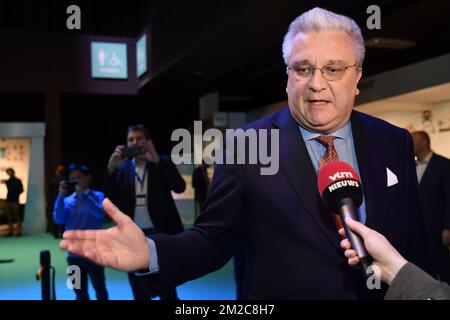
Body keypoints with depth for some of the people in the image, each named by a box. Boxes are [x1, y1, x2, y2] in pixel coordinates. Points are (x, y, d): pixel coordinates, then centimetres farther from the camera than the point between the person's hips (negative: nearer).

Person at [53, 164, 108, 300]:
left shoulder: (97, 196, -2)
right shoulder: (68, 200, 6)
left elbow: (99, 213, -20)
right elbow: (59, 220, -5)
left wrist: (83, 193, -20)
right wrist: (61, 196, -13)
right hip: (73, 254, 4)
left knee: (100, 289, 6)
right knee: (79, 291, 14)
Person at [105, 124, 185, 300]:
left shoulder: (162, 163, 1)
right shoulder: (122, 168, 7)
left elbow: (180, 187, -16)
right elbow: (112, 200, -2)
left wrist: (157, 160, -22)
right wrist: (111, 169, -13)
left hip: (160, 234, -3)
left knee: (167, 292, 2)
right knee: (140, 293, 14)